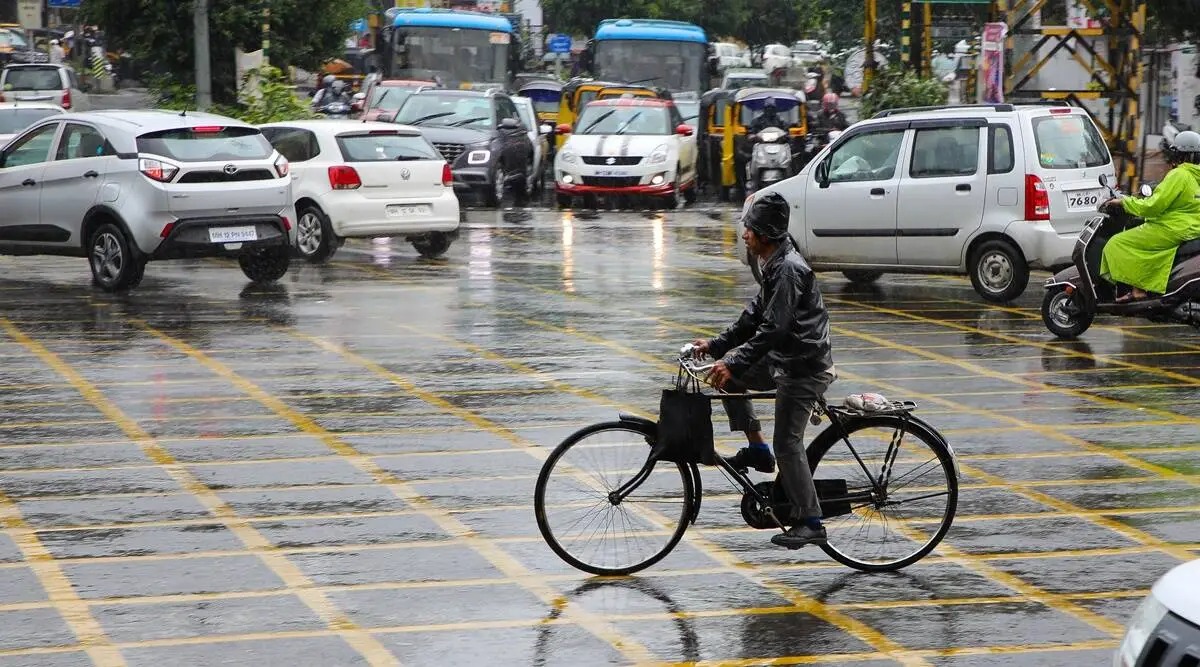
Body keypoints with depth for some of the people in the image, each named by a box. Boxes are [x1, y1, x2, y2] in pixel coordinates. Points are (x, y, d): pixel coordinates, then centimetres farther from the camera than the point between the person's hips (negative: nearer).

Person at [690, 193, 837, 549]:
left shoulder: (788, 269, -21)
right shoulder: (775, 265, 11)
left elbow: (772, 329, -27)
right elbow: (755, 316, 18)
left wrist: (734, 364, -30)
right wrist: (716, 346, 14)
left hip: (804, 369, -10)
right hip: (787, 360, 10)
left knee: (787, 443, -8)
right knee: (729, 376, 14)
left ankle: (810, 523, -2)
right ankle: (756, 448, 15)